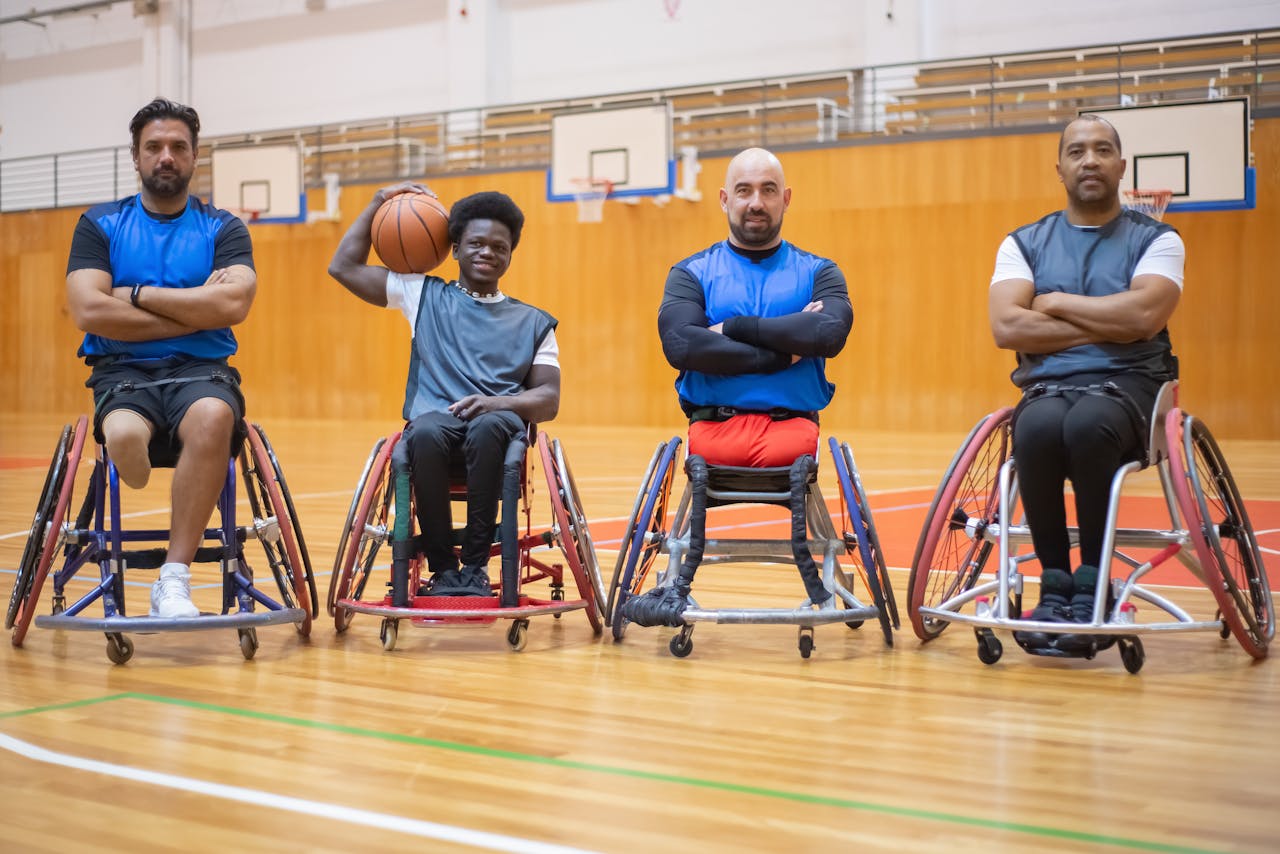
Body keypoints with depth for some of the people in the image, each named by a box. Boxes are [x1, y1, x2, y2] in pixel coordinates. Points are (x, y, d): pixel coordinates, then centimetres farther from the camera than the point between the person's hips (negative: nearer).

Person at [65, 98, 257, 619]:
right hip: (122, 370, 0)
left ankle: (174, 579, -28)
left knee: (213, 418, -37)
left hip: (201, 370, 0)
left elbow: (232, 305, -10)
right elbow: (89, 312, -7)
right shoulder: (99, 225, 10)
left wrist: (139, 294, -7)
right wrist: (194, 310, -7)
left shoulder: (224, 230, 9)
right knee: (124, 436, -37)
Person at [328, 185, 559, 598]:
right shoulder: (423, 295, 21)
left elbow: (548, 399, 9)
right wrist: (379, 201, 19)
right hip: (435, 418, 0)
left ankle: (475, 565, -28)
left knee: (487, 426, -38)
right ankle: (442, 568, -23)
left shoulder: (533, 322, 21)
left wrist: (497, 402, -12)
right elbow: (344, 267, 19)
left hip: (500, 426, 0)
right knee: (426, 432, -37)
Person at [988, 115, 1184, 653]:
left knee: (1088, 423, -37)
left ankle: (1091, 580, -20)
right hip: (1047, 387, 1)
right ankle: (1054, 580, -19)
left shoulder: (1156, 240, 9)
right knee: (1039, 428, -35)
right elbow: (1006, 327, -5)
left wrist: (1056, 304, -3)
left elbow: (1144, 314, -12)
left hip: (1127, 386, -1)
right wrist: (1106, 324, -7)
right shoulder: (1024, 243, 13)